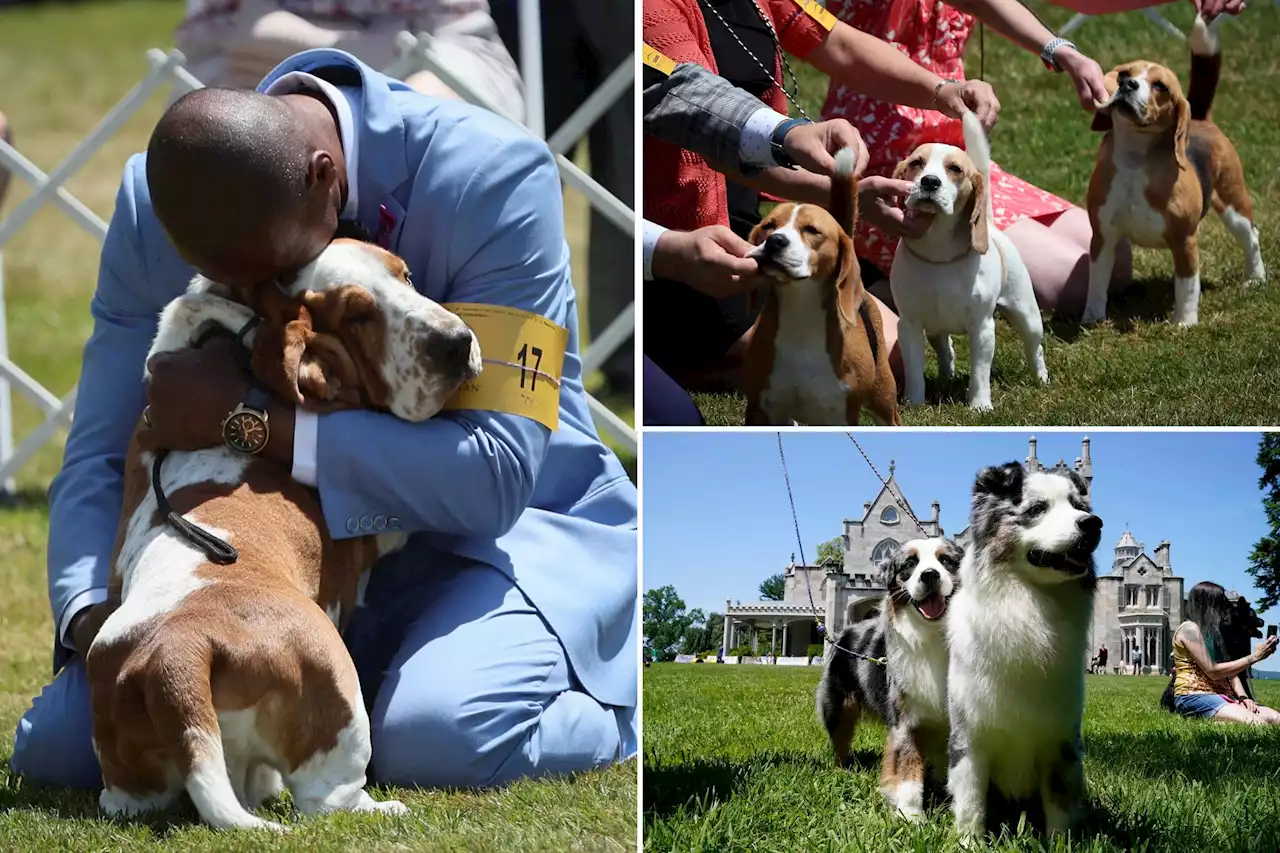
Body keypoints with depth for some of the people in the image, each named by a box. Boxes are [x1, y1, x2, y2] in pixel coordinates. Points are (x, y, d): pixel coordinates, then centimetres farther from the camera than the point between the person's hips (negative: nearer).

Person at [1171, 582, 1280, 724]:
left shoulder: (1211, 631, 24)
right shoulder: (1190, 629, -4)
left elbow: (1229, 670, 17)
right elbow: (1213, 671, -11)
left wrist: (1242, 697, -3)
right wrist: (1254, 657, -10)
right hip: (1194, 697, -9)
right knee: (1257, 724, -35)